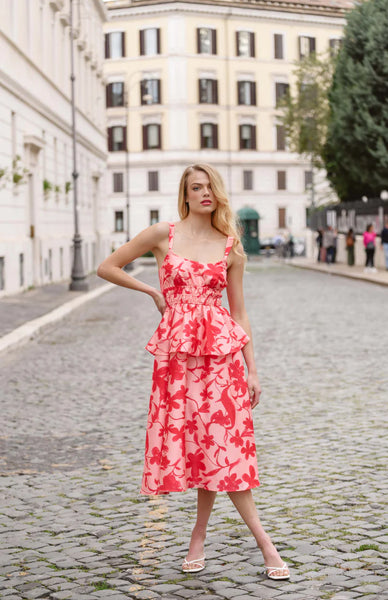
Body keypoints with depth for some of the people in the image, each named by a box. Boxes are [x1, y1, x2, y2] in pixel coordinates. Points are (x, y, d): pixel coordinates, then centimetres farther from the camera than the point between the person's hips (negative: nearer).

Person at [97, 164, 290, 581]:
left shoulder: (230, 248, 7)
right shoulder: (163, 235, 3)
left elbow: (239, 312, 9)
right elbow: (107, 268, 10)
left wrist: (252, 370, 6)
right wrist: (152, 291, 4)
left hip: (220, 349, 1)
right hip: (176, 350, -1)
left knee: (220, 442, -3)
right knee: (198, 443, 1)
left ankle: (199, 533, 14)